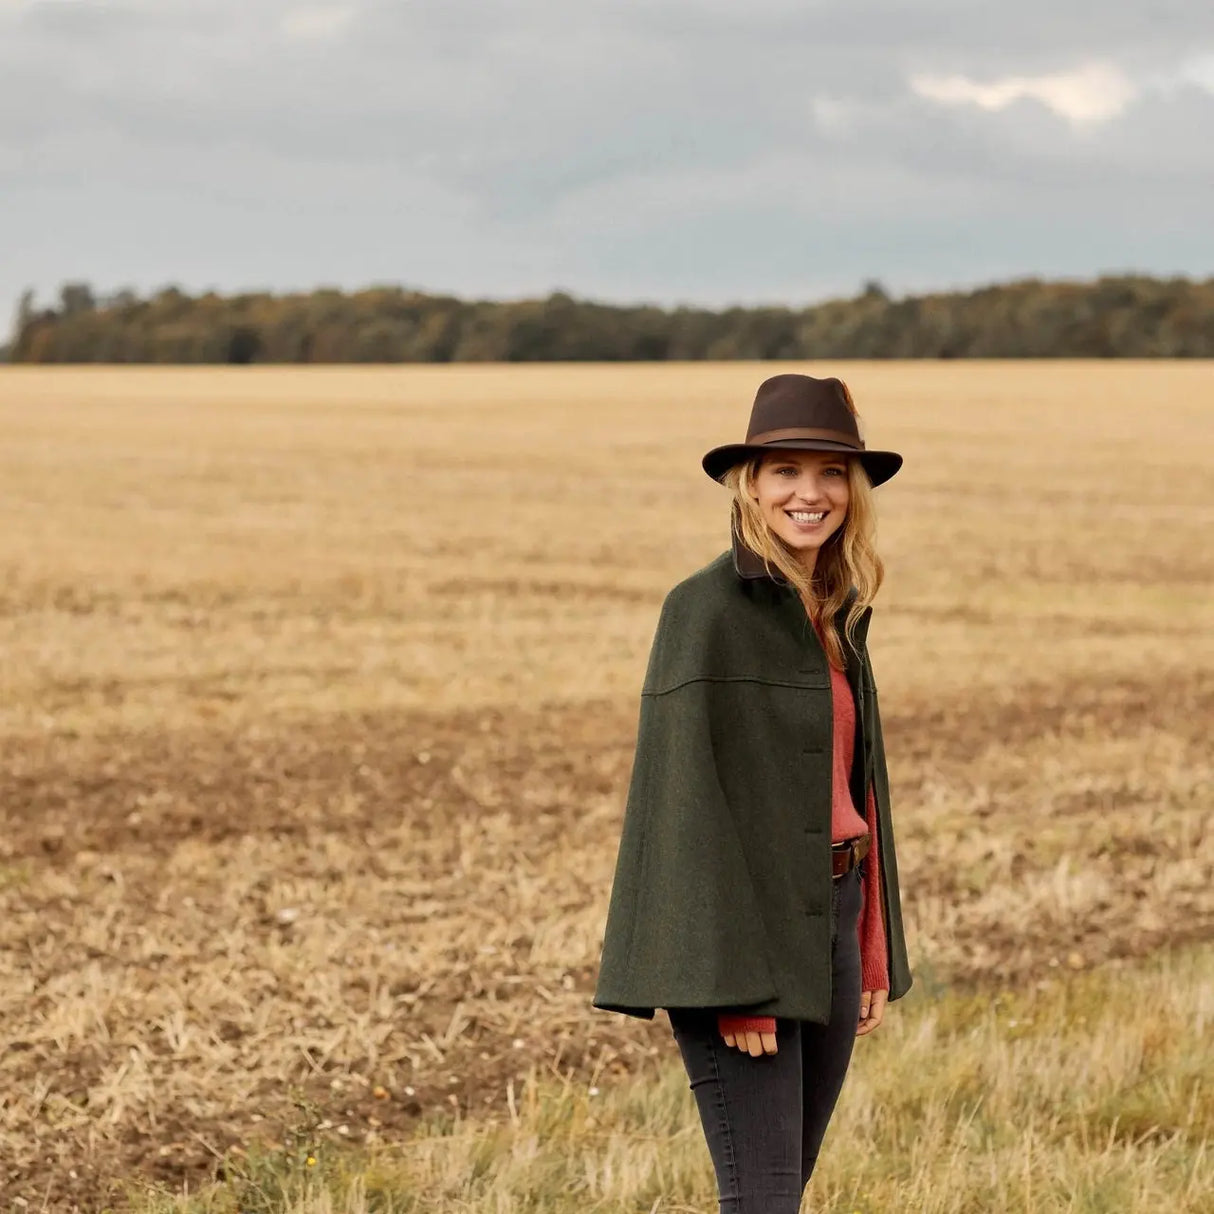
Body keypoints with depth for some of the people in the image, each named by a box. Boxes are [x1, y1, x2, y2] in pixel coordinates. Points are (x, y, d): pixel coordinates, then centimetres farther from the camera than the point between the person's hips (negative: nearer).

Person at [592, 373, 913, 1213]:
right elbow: (688, 789, -16)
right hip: (740, 924, -8)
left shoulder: (838, 613, 12)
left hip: (829, 921, 8)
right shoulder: (707, 608, -12)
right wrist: (732, 979, -19)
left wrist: (876, 953, 14)